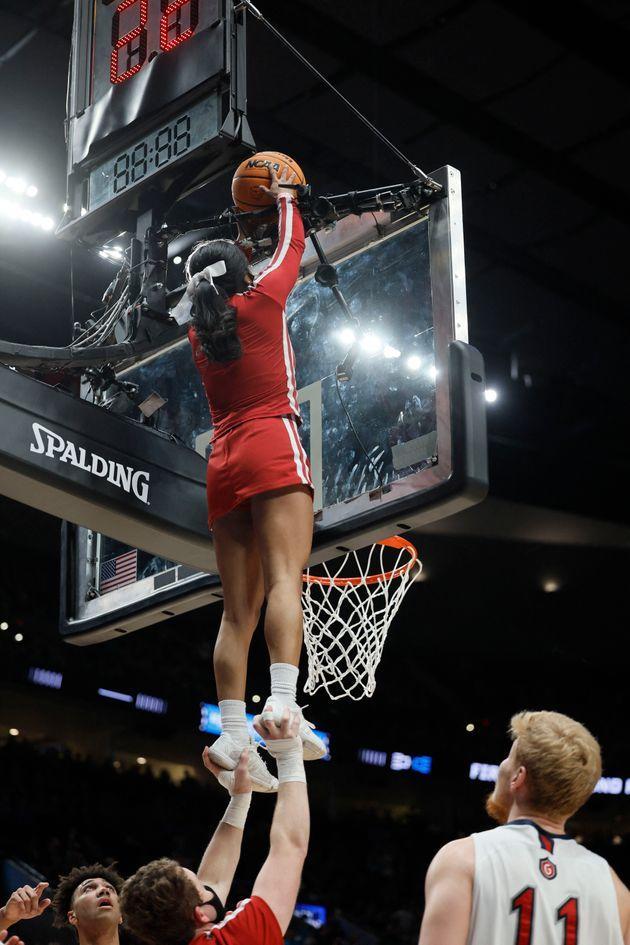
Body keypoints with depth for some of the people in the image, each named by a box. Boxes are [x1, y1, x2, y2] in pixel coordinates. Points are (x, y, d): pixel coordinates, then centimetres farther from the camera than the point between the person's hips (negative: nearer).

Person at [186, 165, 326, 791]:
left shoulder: (198, 334, 20)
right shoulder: (259, 303, 6)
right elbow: (291, 248, 22)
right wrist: (285, 199, 39)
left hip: (223, 467, 6)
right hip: (274, 453, -6)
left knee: (238, 609, 0)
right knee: (284, 579, -20)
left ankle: (233, 732, -12)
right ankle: (283, 703, -39)